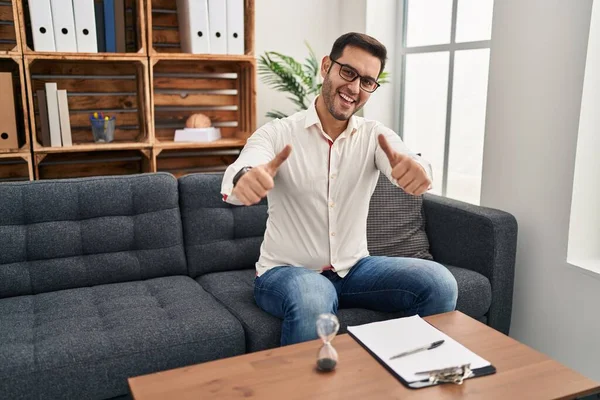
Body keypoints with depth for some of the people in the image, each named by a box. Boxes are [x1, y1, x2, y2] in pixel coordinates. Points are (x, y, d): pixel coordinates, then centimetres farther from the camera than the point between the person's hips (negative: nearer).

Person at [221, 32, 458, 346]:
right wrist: (245, 179, -54)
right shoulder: (277, 134, -9)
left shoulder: (376, 136, -1)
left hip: (353, 268, 4)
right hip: (286, 271, -3)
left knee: (439, 283, -17)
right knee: (312, 306, -37)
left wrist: (417, 170, -47)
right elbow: (237, 173, -28)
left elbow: (407, 168, -21)